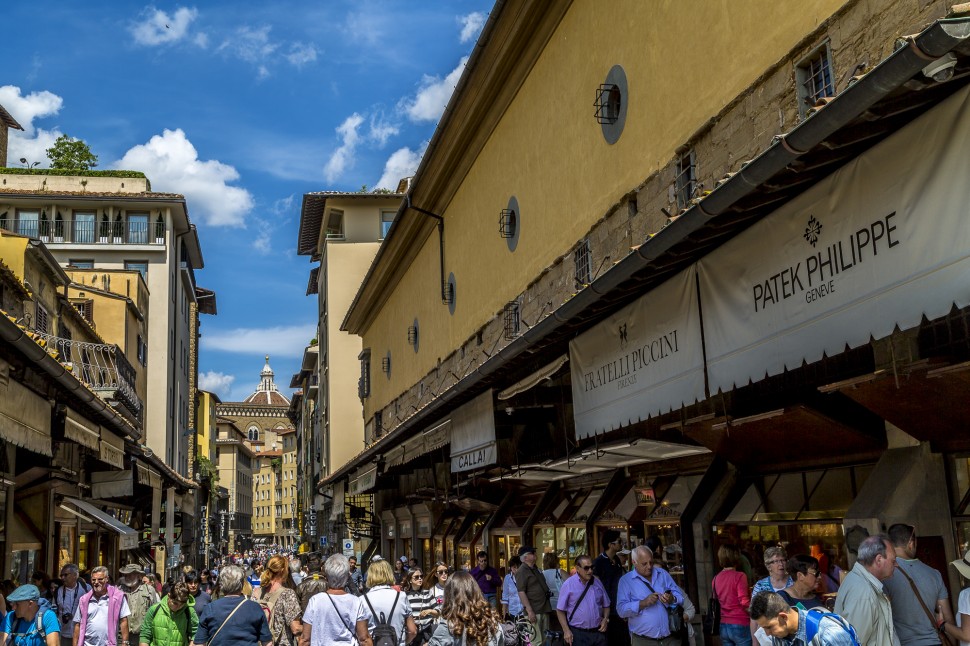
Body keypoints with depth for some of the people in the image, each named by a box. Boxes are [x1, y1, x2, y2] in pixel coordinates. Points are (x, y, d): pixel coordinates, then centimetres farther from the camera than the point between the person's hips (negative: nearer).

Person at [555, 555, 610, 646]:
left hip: (598, 632, 4)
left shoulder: (597, 583, 6)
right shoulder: (568, 585, -8)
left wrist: (606, 619, -2)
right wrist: (566, 631, -11)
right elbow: (560, 610, -5)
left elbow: (606, 605, 16)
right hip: (578, 634, -4)